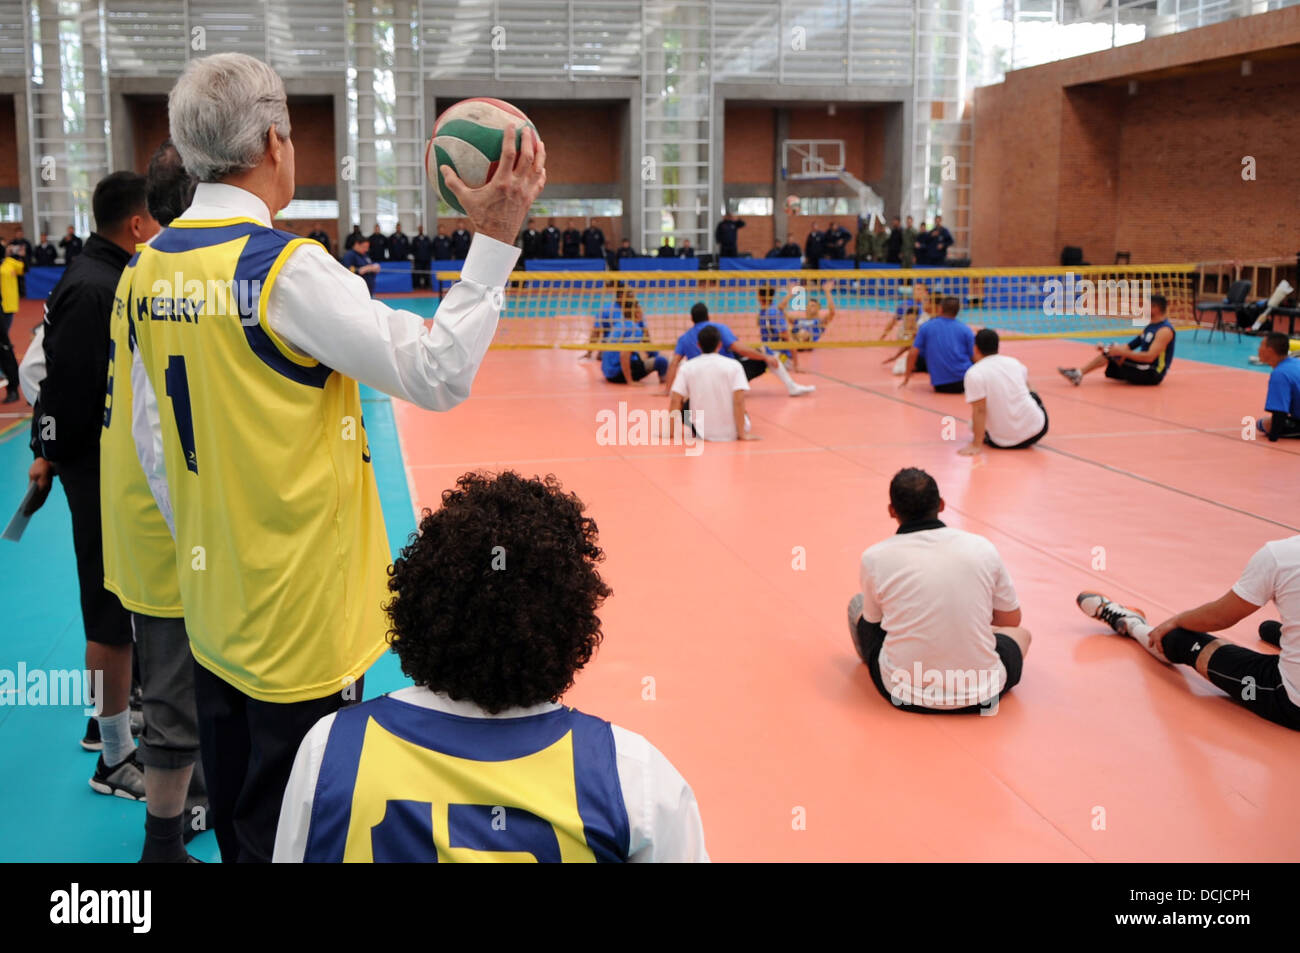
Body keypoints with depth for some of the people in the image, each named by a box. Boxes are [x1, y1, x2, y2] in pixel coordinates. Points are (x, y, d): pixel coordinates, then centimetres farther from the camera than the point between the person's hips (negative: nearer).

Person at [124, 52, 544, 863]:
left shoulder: (152, 268, 4)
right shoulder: (286, 269, -19)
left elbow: (154, 444, 11)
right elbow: (439, 375, -21)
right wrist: (496, 238, -20)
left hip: (214, 610, 7)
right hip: (300, 619, -7)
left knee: (235, 826, 21)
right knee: (290, 837, 7)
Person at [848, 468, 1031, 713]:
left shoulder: (875, 557, -5)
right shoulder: (982, 547, -2)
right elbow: (1011, 621, 11)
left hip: (904, 694, -1)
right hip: (980, 696, 1)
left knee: (858, 603, 26)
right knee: (1021, 634, 32)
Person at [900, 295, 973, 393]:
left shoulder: (925, 327, 5)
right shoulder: (965, 329, 4)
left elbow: (913, 353, 2)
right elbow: (974, 356, 4)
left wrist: (907, 378, 14)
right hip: (964, 381, 0)